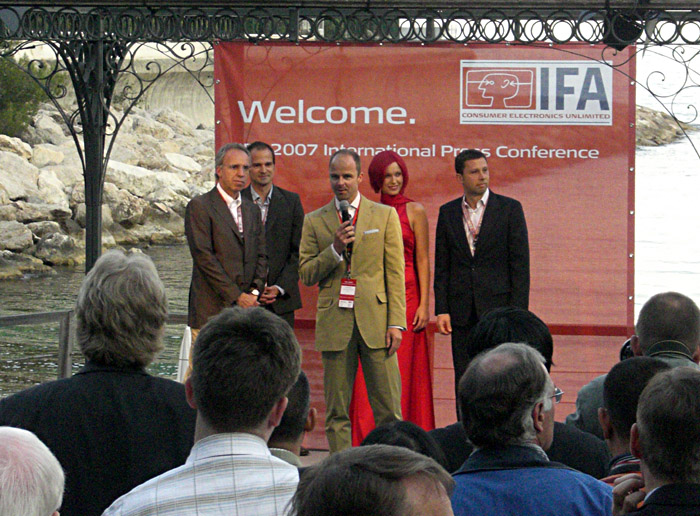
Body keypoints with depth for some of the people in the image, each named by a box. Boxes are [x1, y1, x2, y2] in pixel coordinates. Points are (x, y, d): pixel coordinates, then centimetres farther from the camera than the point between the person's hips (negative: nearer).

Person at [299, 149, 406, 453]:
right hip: (334, 323, 1)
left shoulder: (385, 215, 7)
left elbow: (395, 274, 3)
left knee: (388, 409, -3)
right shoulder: (315, 221, 10)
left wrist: (396, 323, -5)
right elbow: (306, 274, 6)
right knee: (337, 412, 4)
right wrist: (334, 250, -10)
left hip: (375, 321, -1)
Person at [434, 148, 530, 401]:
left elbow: (520, 264, -2)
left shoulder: (510, 209, 0)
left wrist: (518, 312, -9)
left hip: (499, 307, -3)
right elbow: (442, 266, 11)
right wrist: (441, 309, 1)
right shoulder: (448, 212, 9)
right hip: (462, 312, 3)